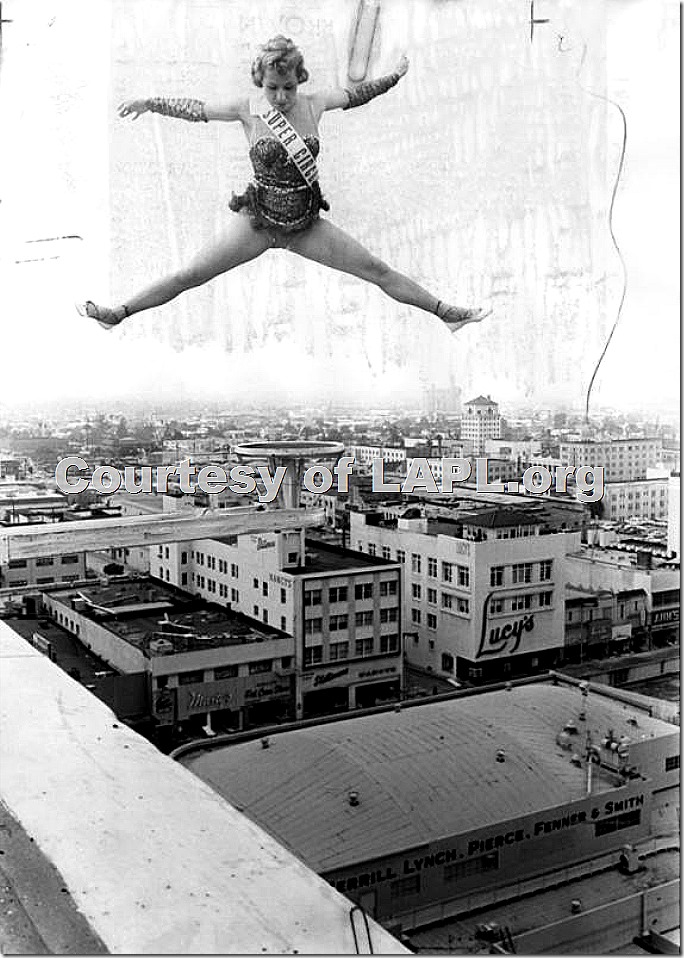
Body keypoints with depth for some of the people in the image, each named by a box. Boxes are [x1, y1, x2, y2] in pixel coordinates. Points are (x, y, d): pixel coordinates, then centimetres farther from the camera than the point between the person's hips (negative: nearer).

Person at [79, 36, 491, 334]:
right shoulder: (248, 109, -9)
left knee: (378, 270, 3)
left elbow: (355, 95, 13)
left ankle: (445, 312, 15)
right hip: (259, 221, -2)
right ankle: (118, 313, 13)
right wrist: (150, 104, 3)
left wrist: (395, 76, 17)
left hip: (306, 224, 2)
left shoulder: (314, 103, -4)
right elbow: (197, 109, 3)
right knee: (191, 275, -1)